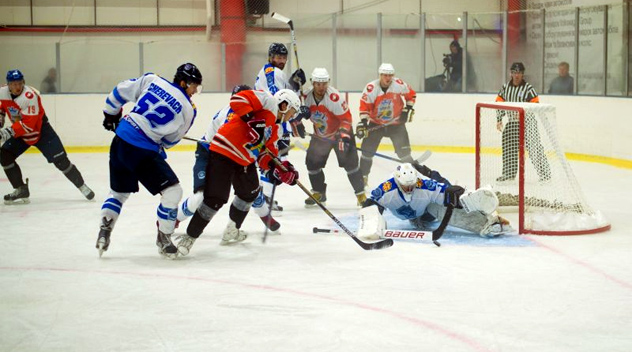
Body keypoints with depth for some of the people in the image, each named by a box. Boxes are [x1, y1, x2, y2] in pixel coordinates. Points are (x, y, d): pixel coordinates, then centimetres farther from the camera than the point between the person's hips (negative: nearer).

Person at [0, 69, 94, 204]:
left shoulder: (30, 96, -30)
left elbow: (28, 125, -35)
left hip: (41, 130, -6)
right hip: (19, 133, 6)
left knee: (60, 160, -10)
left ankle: (82, 186, 4)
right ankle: (21, 190, 4)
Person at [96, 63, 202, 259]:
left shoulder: (151, 80, 6)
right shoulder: (188, 110, -4)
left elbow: (120, 92, 13)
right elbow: (170, 141, 6)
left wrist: (111, 114, 28)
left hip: (119, 140, 7)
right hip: (142, 151, -7)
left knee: (119, 191, 26)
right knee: (172, 191, 0)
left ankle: (104, 232, 22)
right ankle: (163, 238, 7)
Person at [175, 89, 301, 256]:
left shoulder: (275, 128, 19)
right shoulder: (269, 102, -8)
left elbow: (266, 154, 14)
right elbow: (238, 99, -21)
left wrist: (280, 170, -2)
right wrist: (252, 120, -29)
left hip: (245, 160, 11)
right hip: (224, 151, -11)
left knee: (250, 192, 24)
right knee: (215, 199, -14)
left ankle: (232, 232, 41)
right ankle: (189, 238, -4)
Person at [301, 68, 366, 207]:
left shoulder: (334, 97, -29)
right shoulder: (307, 96, -14)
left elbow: (346, 118, -26)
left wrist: (343, 135, -34)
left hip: (339, 133, -5)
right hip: (320, 135, 5)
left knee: (350, 163, -13)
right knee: (312, 162, 0)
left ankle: (361, 194, -2)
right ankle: (319, 193, 18)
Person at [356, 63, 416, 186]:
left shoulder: (399, 84, -14)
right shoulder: (371, 88, -19)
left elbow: (411, 95, 3)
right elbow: (364, 106, -15)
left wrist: (408, 109, -4)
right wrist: (363, 122, -22)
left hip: (396, 123, 0)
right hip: (376, 123, 0)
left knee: (404, 150, -7)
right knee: (367, 149, -2)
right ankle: (362, 177, 11)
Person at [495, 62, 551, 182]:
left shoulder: (528, 88, -9)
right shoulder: (506, 87, 8)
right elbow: (500, 102, 14)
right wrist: (499, 120, 9)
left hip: (527, 122, -6)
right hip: (512, 122, 6)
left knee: (534, 147, -11)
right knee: (508, 147, 7)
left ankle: (544, 173, -6)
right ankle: (509, 173, 20)